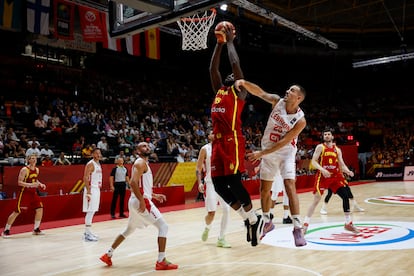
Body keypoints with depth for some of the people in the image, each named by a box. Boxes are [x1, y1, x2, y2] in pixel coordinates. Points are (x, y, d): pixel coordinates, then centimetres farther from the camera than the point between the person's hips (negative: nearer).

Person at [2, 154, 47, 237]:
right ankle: (6, 230, 9)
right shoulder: (24, 170, -15)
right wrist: (31, 184, -30)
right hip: (24, 193, -7)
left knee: (40, 209, 0)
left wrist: (40, 184, 5)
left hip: (33, 192, 7)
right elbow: (19, 182, -19)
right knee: (17, 212, -5)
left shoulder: (37, 169, 8)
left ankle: (36, 229, 13)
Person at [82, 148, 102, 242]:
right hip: (91, 189, -9)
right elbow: (85, 178, -19)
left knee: (92, 212, 13)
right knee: (90, 212, -8)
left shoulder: (99, 164, 14)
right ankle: (87, 234, -4)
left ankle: (88, 232, 22)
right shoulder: (90, 164, -14)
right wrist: (88, 192, -25)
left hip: (97, 189, 9)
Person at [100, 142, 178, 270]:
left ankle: (108, 255, 29)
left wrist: (154, 195, 21)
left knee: (128, 230, 23)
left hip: (136, 201, 10)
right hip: (142, 201, -10)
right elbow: (133, 183, -24)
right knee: (163, 226, -8)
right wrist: (142, 201, -25)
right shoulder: (141, 162, -11)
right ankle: (161, 261, -9)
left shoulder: (144, 163, 20)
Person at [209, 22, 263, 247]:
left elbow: (235, 64, -3)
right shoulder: (219, 91, 22)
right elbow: (213, 68, 22)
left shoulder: (239, 91, 4)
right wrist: (219, 43, 23)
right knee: (218, 184, 4)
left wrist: (230, 41, 8)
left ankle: (255, 220, 7)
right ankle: (248, 219, 18)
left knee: (234, 182, -11)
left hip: (233, 141, -8)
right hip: (218, 142, 8)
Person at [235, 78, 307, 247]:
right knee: (264, 190, 11)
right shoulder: (277, 102, -8)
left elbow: (283, 142, -21)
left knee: (290, 187, -19)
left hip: (286, 153, -4)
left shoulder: (300, 120, -19)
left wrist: (261, 153, -23)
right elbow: (259, 92, -18)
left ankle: (297, 228, -14)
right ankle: (267, 222, 31)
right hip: (268, 153, 4)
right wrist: (243, 82, -37)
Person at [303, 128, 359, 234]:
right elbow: (313, 161, -9)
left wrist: (348, 171, -10)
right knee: (316, 200, -7)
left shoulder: (337, 150, 12)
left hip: (335, 176, 4)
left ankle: (348, 223, 11)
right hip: (322, 176, -4)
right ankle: (306, 224, 2)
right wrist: (322, 169, -25)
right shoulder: (320, 147, -1)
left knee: (346, 195, -3)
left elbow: (342, 164, 10)